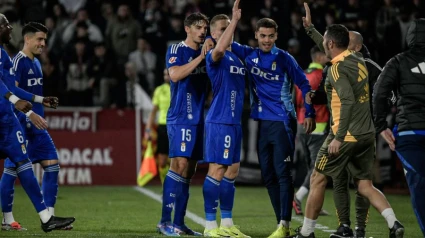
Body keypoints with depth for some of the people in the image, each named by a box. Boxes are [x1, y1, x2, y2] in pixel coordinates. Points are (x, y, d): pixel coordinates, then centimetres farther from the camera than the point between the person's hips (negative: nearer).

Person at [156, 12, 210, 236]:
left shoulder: (206, 52, 15)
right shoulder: (176, 50, -3)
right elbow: (175, 75, -20)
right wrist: (200, 58, -20)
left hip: (199, 118, 7)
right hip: (180, 117, -7)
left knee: (188, 171, 6)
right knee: (179, 165, -15)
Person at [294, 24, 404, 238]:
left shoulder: (337, 68, -15)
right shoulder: (358, 59, 10)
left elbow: (348, 100, -26)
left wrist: (339, 138, -27)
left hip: (346, 135, -8)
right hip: (366, 134, 8)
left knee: (317, 180, 7)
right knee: (365, 185, 10)